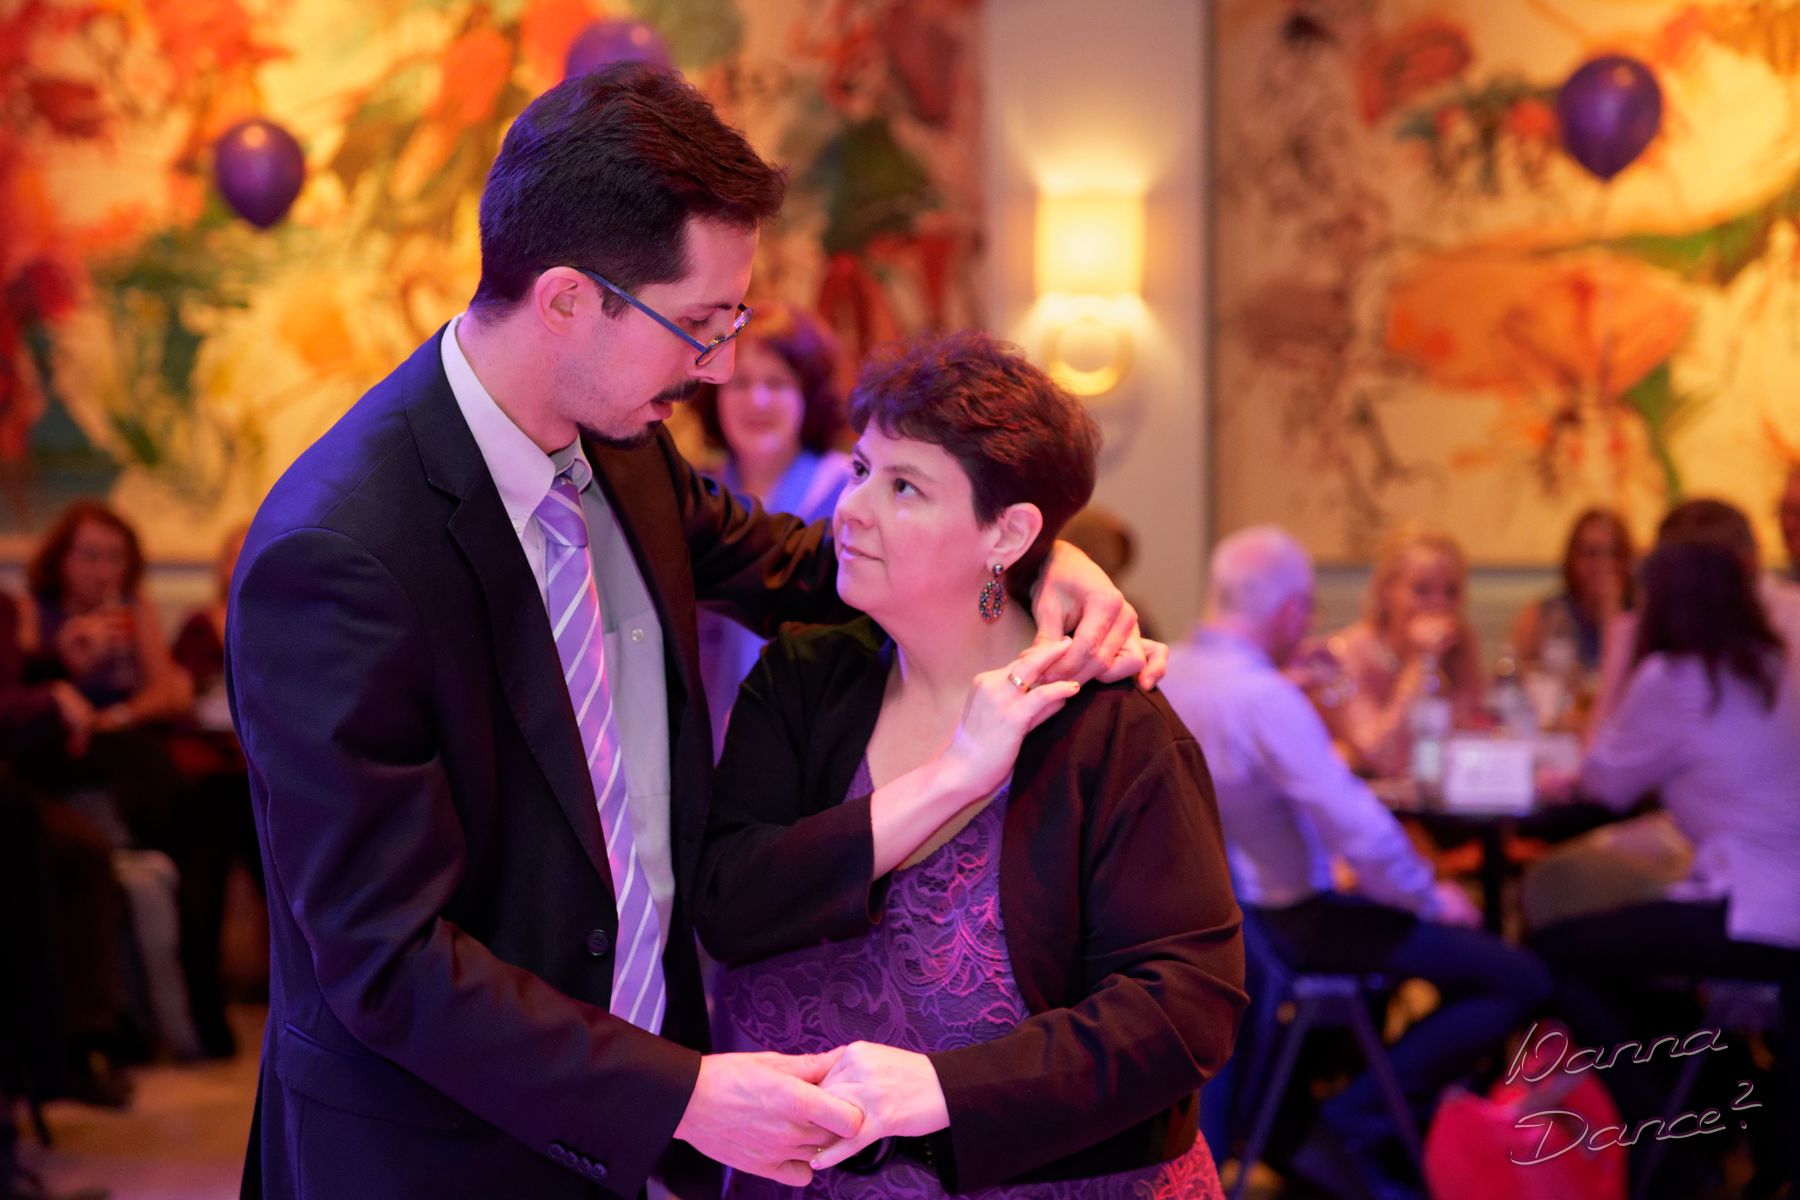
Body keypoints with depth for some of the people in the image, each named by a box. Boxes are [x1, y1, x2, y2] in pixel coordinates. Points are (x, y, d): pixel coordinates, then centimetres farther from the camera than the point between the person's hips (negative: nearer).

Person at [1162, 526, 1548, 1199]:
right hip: (1288, 925, -10)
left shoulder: (1163, 672, 1)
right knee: (1519, 981, -10)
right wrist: (1430, 897, -12)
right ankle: (1350, 1131, -5)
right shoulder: (1263, 696, -26)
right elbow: (1356, 825, -27)